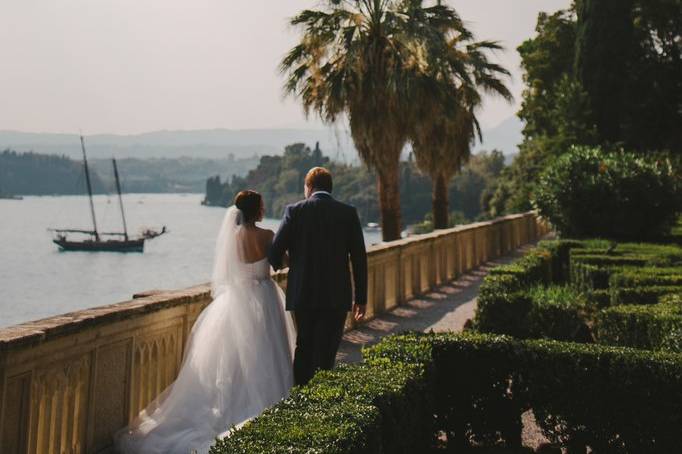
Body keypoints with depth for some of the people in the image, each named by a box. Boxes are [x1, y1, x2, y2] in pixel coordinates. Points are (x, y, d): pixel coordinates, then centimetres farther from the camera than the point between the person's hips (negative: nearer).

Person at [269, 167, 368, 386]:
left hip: (303, 294, 1)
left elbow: (275, 252, -5)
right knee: (325, 353, 5)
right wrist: (361, 298, 5)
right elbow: (359, 258, -1)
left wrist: (278, 265, 19)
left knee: (303, 346, 18)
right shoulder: (348, 213, 0)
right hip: (336, 295, 0)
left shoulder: (295, 211, -3)